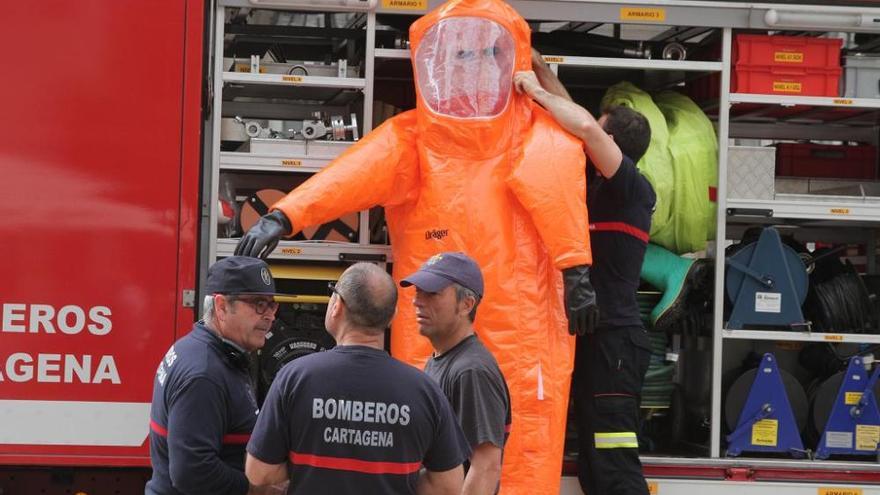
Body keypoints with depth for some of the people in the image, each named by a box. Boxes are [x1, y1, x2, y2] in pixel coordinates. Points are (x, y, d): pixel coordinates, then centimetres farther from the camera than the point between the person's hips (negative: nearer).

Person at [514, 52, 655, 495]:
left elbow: (587, 129, -25)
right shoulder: (601, 185, 14)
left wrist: (536, 91, -13)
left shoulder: (633, 189, -9)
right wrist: (539, 68, 23)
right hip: (595, 340, 10)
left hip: (613, 341, -10)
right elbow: (574, 121, 25)